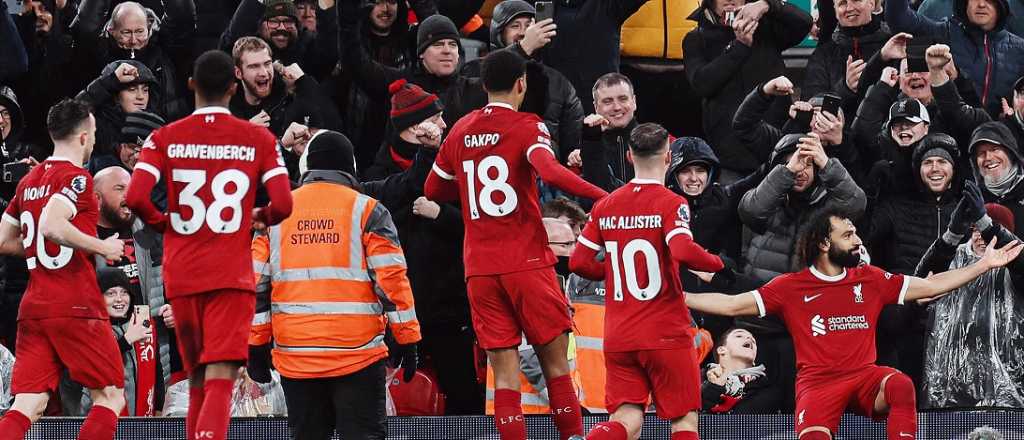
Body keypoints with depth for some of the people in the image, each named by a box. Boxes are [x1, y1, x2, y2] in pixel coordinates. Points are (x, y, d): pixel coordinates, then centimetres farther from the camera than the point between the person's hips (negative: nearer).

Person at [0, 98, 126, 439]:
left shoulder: (29, 181, 16)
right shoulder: (76, 177, -8)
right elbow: (51, 225, -24)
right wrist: (103, 247, -13)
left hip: (33, 308, 7)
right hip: (76, 307, -7)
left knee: (28, 405, 1)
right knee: (110, 396, 4)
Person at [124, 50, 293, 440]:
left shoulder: (165, 138, 2)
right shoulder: (259, 140, 1)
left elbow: (135, 198, -11)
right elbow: (283, 205, -6)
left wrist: (164, 222, 9)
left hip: (181, 275, 2)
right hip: (232, 275, -2)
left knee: (197, 380, 16)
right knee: (220, 379, -11)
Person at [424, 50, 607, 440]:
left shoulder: (460, 131, 10)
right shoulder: (527, 126, -4)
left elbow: (433, 190, 21)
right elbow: (551, 173, -23)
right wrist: (603, 197, -26)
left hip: (479, 269, 4)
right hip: (527, 262, -4)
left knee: (505, 373, 1)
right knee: (555, 361, 5)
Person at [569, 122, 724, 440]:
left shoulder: (605, 206, 7)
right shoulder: (670, 203, -9)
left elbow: (579, 262, 7)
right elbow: (684, 252, -25)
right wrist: (717, 263, -6)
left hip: (617, 338, 4)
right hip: (666, 335, -4)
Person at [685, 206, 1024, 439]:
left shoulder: (870, 279, 11)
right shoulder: (791, 287, 5)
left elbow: (930, 286, 14)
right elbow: (733, 305, 4)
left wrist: (985, 264, 10)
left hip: (865, 377, 2)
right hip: (817, 383, -2)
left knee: (901, 385, -31)